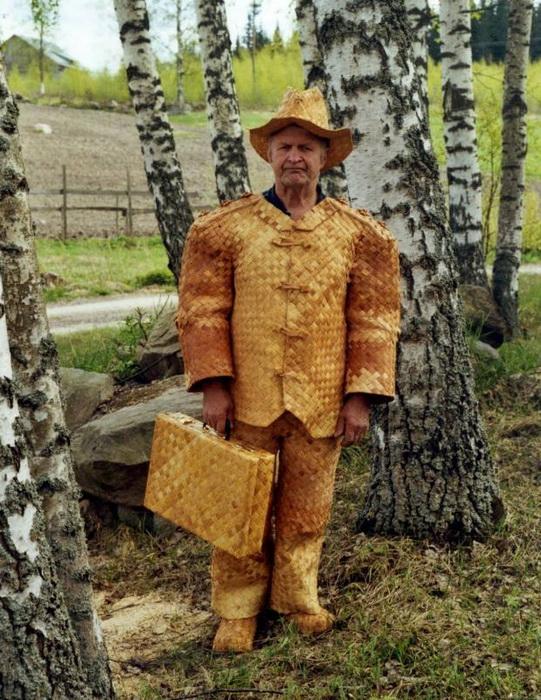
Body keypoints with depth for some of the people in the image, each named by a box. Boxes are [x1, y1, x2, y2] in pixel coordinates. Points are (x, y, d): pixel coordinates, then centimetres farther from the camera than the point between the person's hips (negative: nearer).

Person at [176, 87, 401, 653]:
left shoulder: (358, 234, 2)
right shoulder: (224, 227, 0)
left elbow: (374, 320, 2)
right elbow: (202, 310, -1)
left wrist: (360, 396, -4)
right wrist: (213, 387, -8)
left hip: (321, 402, 1)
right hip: (249, 399, 0)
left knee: (306, 510, 13)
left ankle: (297, 598, 33)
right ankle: (239, 610, 24)